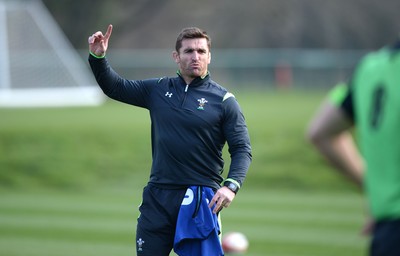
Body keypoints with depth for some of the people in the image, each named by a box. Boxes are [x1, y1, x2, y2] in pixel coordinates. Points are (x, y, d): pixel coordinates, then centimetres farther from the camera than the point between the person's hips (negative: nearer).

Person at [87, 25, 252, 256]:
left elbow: (242, 149, -4)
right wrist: (98, 57, 4)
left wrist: (231, 185, -19)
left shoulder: (224, 100, -1)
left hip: (201, 201, -3)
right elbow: (115, 87, 20)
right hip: (157, 197, 3)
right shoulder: (158, 89, 10)